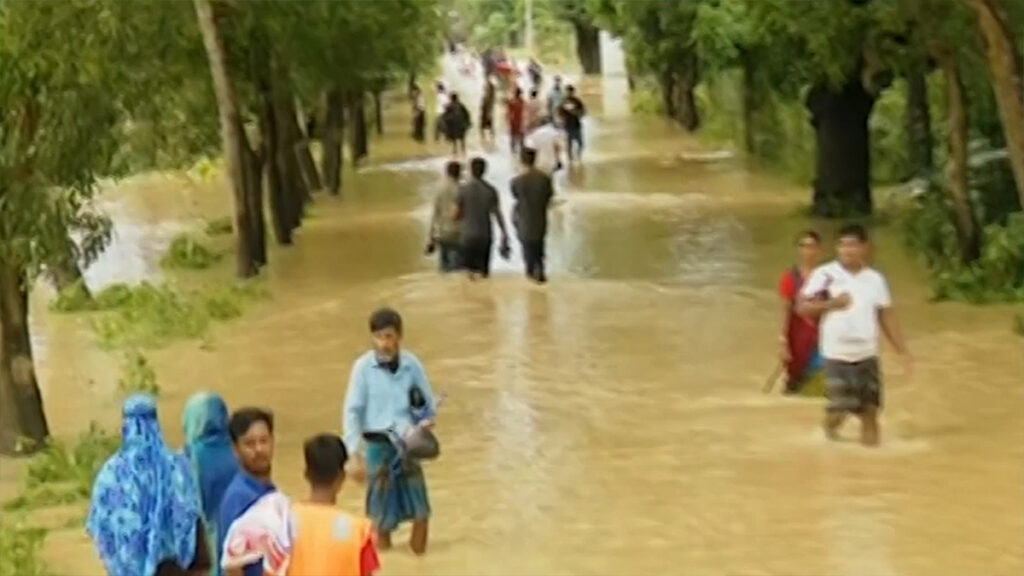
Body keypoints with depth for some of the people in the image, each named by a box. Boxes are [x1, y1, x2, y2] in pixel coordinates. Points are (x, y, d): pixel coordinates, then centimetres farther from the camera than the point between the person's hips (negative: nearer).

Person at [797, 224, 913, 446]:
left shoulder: (875, 279, 5)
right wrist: (830, 304, -22)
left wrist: (902, 351, 5)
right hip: (837, 354, -3)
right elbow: (802, 307, -7)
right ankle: (830, 425, 27)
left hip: (867, 354, 3)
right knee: (841, 407, -5)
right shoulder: (824, 275, -6)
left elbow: (887, 317, 9)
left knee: (870, 409, 2)